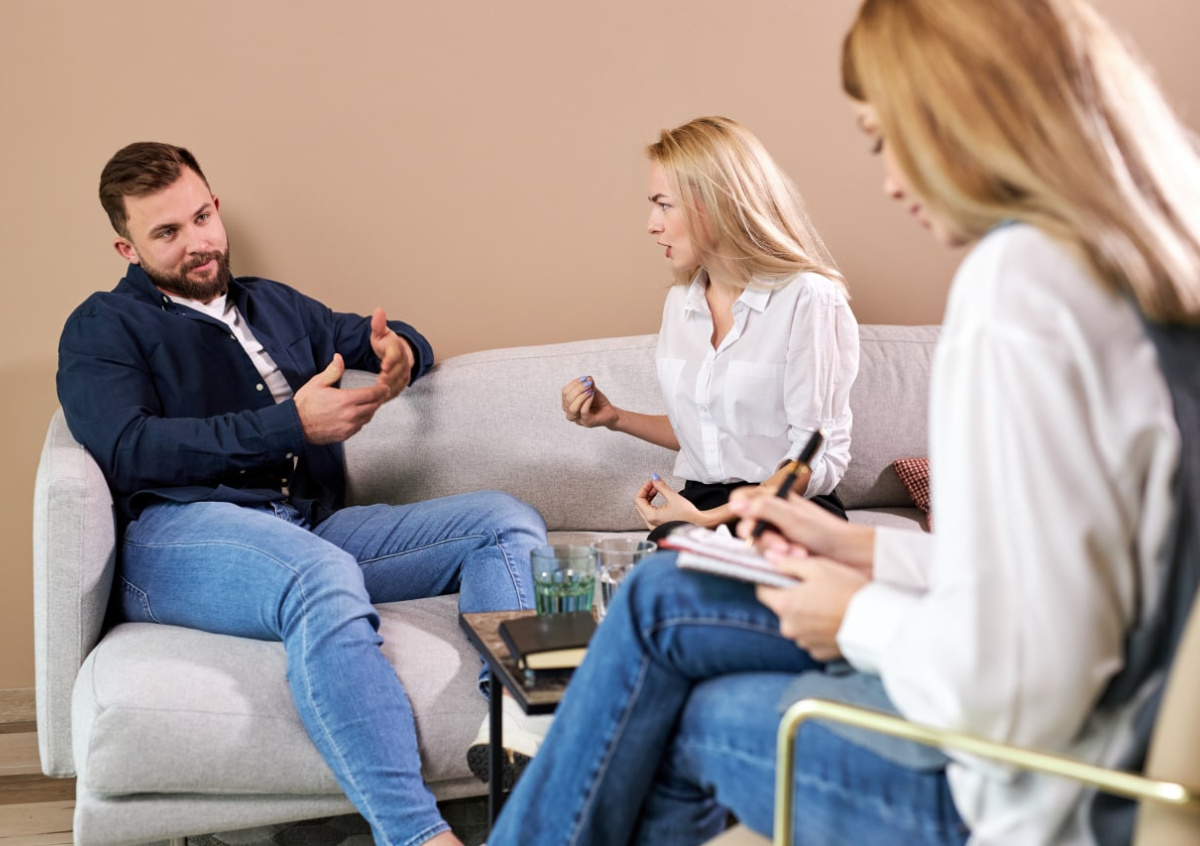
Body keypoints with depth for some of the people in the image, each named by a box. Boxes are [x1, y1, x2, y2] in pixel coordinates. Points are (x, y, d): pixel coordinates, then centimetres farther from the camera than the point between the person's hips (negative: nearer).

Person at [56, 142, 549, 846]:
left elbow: (389, 339, 39)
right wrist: (291, 424, -12)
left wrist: (400, 350, 10)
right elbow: (127, 447, -6)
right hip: (184, 534, -6)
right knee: (325, 577, -40)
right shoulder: (103, 327, 13)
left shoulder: (274, 305, 31)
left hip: (319, 529, 7)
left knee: (508, 523, -12)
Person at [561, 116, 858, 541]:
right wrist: (616, 418, 16)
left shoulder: (807, 298, -9)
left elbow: (818, 461, -11)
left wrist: (709, 520, -17)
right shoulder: (679, 303, 15)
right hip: (699, 506, 6)